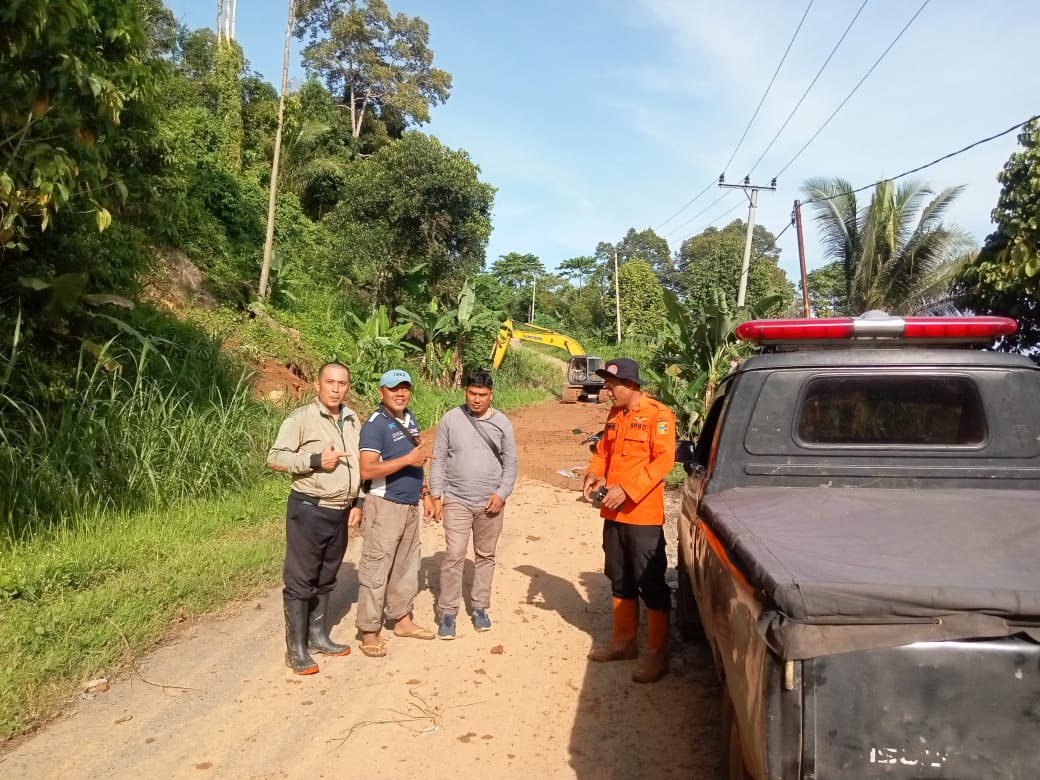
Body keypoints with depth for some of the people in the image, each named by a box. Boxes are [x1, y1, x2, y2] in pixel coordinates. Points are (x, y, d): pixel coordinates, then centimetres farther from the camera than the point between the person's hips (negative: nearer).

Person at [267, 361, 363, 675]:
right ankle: (296, 649, 9)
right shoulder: (301, 418, -10)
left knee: (326, 579, 16)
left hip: (340, 513, 6)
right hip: (308, 511, -6)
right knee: (300, 580, 0)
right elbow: (275, 458, -14)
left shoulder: (353, 420, 10)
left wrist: (358, 502, 14)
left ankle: (318, 636, 29)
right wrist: (315, 460, -21)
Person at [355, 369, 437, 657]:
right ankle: (369, 632, 6)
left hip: (410, 506, 8)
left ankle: (401, 619, 30)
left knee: (406, 567, 17)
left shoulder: (410, 420, 12)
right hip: (385, 506, -8)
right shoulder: (375, 424, -14)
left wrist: (426, 495, 17)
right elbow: (367, 470, -23)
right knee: (376, 570, -3)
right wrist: (408, 459, -25)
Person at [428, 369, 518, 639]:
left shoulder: (502, 423, 0)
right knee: (454, 557, -5)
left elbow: (510, 463, 4)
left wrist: (502, 493, -7)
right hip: (456, 501, -2)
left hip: (490, 503, 2)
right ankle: (447, 613, 6)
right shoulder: (450, 420, -3)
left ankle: (480, 607, 26)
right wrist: (436, 496, -5)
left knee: (485, 556, 12)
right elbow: (438, 460, 0)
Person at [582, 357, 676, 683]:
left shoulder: (658, 414, -12)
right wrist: (593, 474, -2)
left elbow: (663, 460, -19)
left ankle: (658, 654, 11)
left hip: (643, 514, -8)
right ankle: (624, 641, 32)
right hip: (613, 513, 8)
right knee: (620, 581, 17)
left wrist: (626, 490, -23)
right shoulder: (614, 414, 12)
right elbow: (603, 450, 19)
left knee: (651, 585, 1)